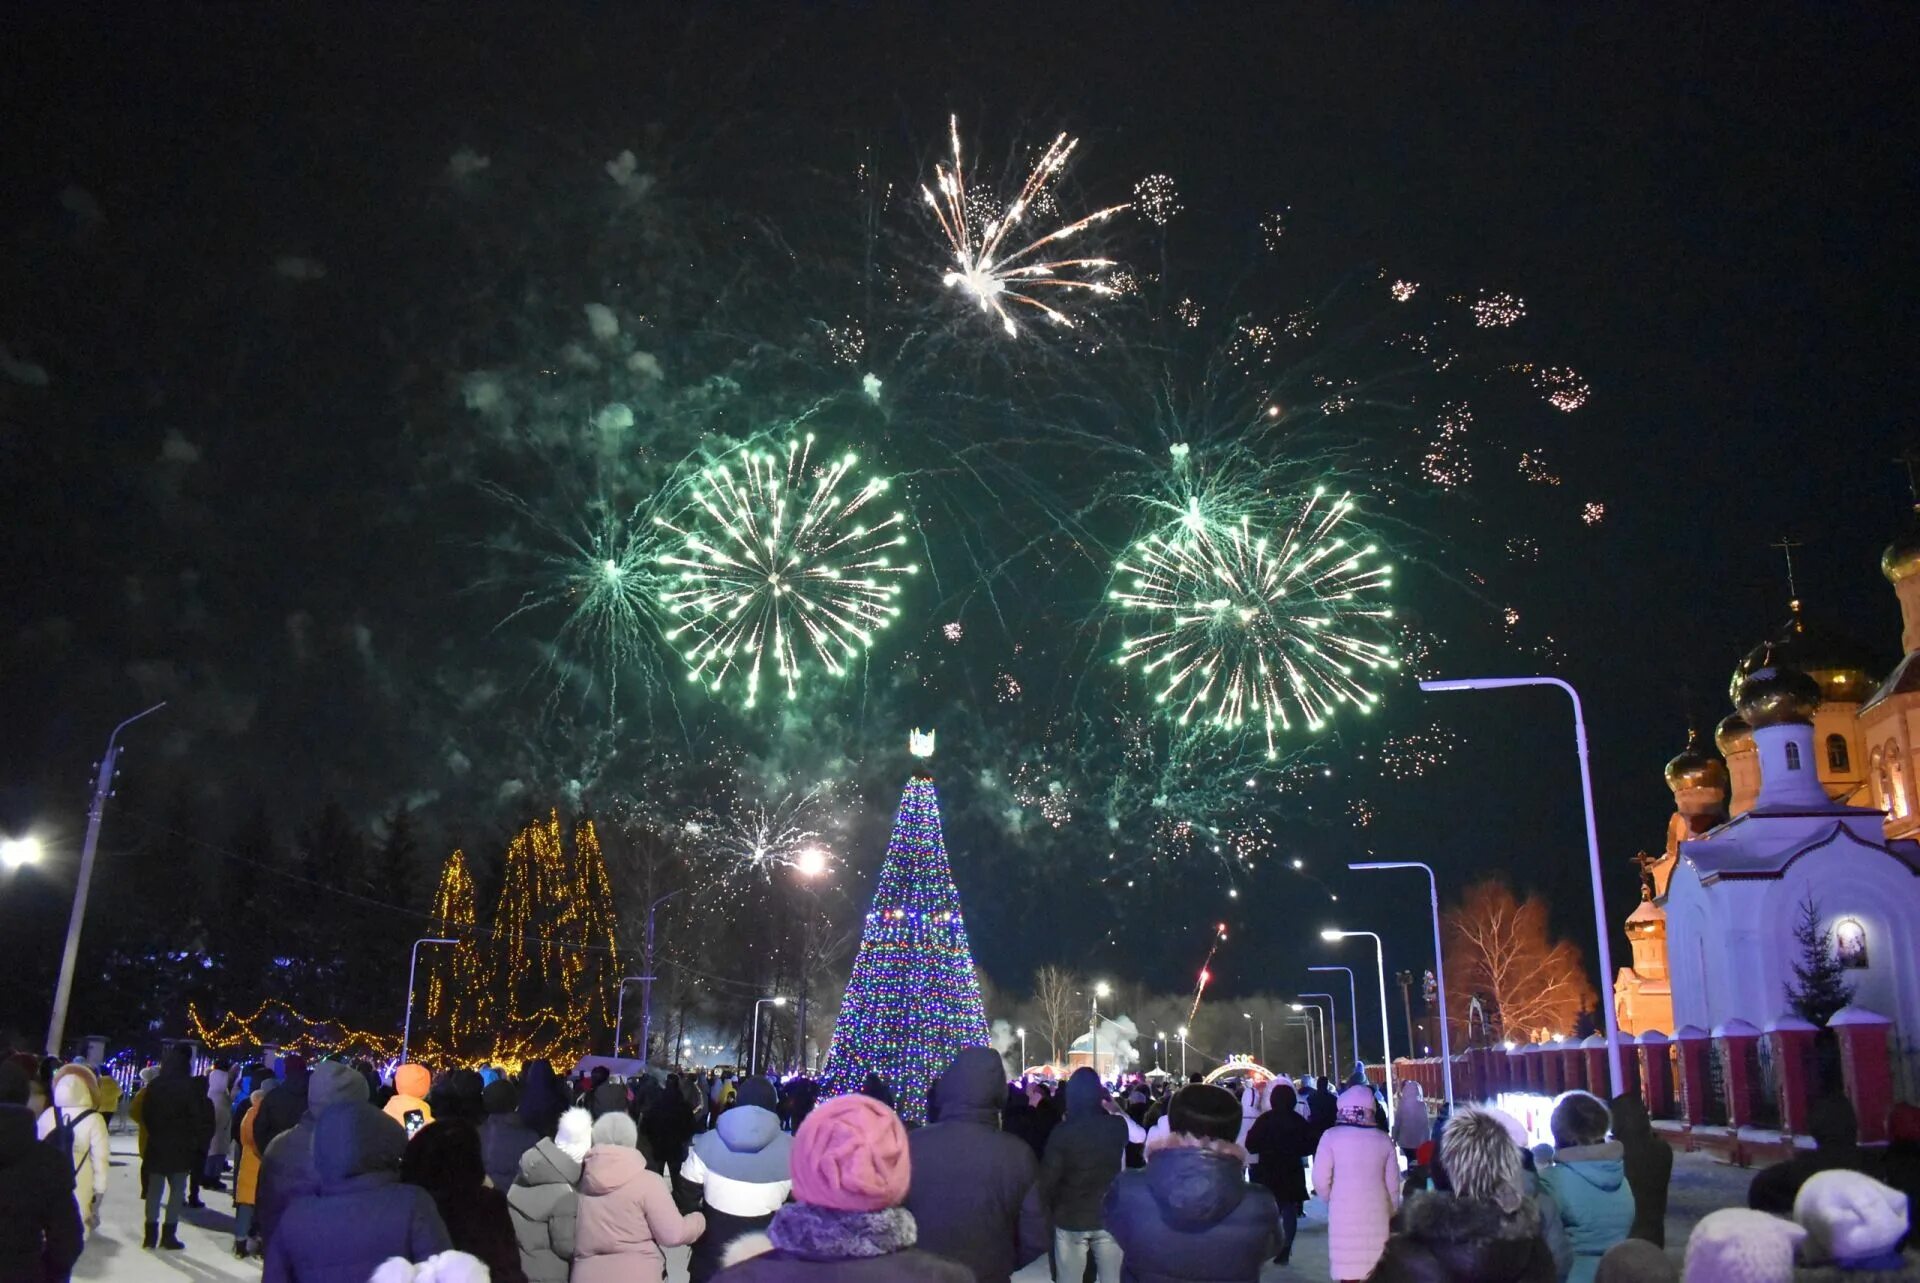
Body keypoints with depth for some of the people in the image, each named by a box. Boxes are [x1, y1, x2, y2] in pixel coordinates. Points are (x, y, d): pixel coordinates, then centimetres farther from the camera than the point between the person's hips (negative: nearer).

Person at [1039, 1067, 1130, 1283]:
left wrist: (1048, 1212, 2)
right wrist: (1113, 1110, 21)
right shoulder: (1117, 1127, -6)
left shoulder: (1062, 1132, -16)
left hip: (1070, 1219, -2)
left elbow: (1048, 1179, -13)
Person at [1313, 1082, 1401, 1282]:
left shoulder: (1332, 1136, -7)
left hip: (1344, 1213, -3)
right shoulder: (1383, 1139, 2)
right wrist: (1391, 1212, 22)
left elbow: (1320, 1179, -7)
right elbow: (1392, 1182, 8)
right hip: (1376, 1213, 3)